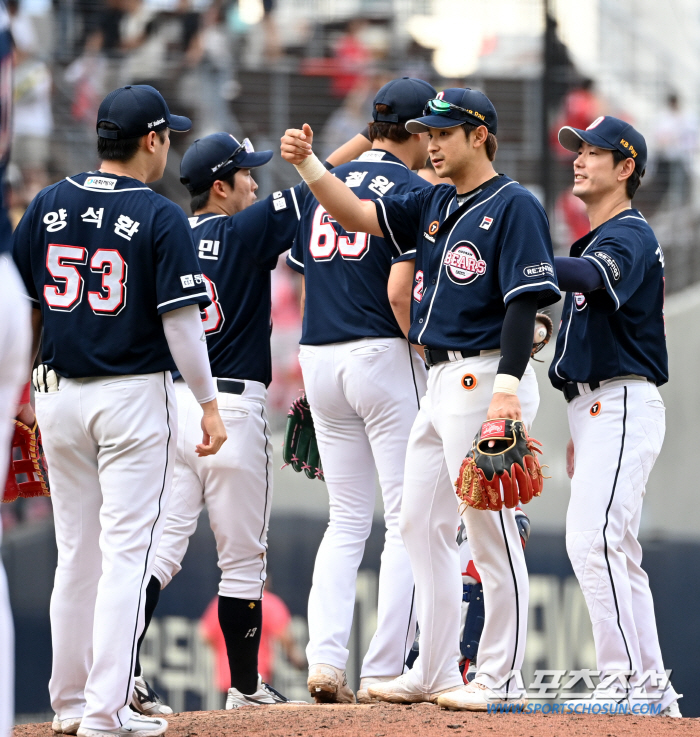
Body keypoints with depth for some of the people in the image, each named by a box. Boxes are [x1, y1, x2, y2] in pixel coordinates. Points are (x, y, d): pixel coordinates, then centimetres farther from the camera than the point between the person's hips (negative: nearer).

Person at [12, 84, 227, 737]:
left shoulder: (48, 206, 4)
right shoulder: (162, 219, -10)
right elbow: (181, 322, -12)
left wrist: (27, 388, 17)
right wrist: (209, 405, -5)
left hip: (59, 394, 5)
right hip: (134, 396, -5)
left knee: (76, 553, 13)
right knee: (125, 553, -4)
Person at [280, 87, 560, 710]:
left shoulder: (514, 206, -10)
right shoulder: (436, 205, 16)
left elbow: (525, 302, -17)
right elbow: (358, 216, 14)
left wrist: (506, 392, -25)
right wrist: (307, 164, -2)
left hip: (487, 375, -10)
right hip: (442, 380, 10)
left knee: (491, 531, -6)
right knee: (422, 525, 11)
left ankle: (500, 679, 0)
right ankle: (436, 674, 16)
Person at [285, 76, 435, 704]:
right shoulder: (411, 190, -7)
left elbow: (305, 276, 14)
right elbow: (400, 288, -18)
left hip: (318, 360, 7)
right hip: (384, 356, -7)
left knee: (347, 521, 12)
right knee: (408, 519, -1)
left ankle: (325, 660, -3)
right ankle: (384, 671, -6)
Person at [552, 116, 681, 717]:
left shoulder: (630, 235, -8)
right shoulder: (597, 241, 23)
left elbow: (589, 277, -32)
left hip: (624, 406, -11)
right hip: (597, 408, 11)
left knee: (592, 538, -21)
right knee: (618, 552, 10)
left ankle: (628, 680, -22)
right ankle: (652, 689, 12)